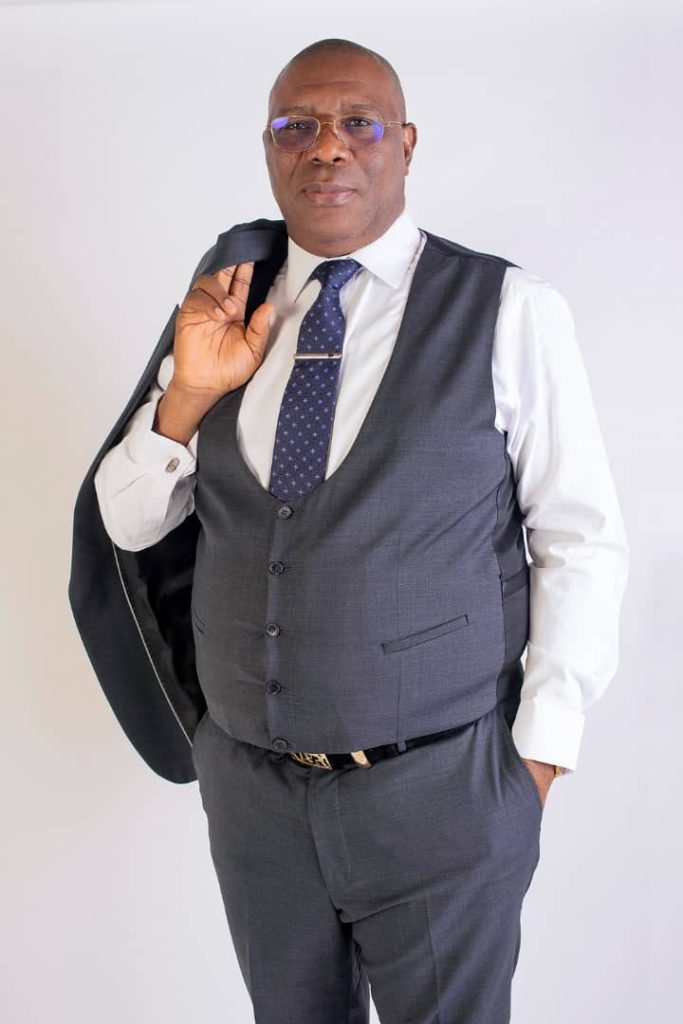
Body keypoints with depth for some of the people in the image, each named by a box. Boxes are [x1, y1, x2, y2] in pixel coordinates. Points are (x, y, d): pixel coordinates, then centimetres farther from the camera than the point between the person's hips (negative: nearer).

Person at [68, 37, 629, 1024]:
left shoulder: (509, 311, -10)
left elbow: (584, 542, -7)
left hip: (441, 794, -3)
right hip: (251, 787, 4)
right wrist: (187, 397, -13)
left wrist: (536, 758, -8)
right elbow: (126, 524, 5)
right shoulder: (229, 306, 2)